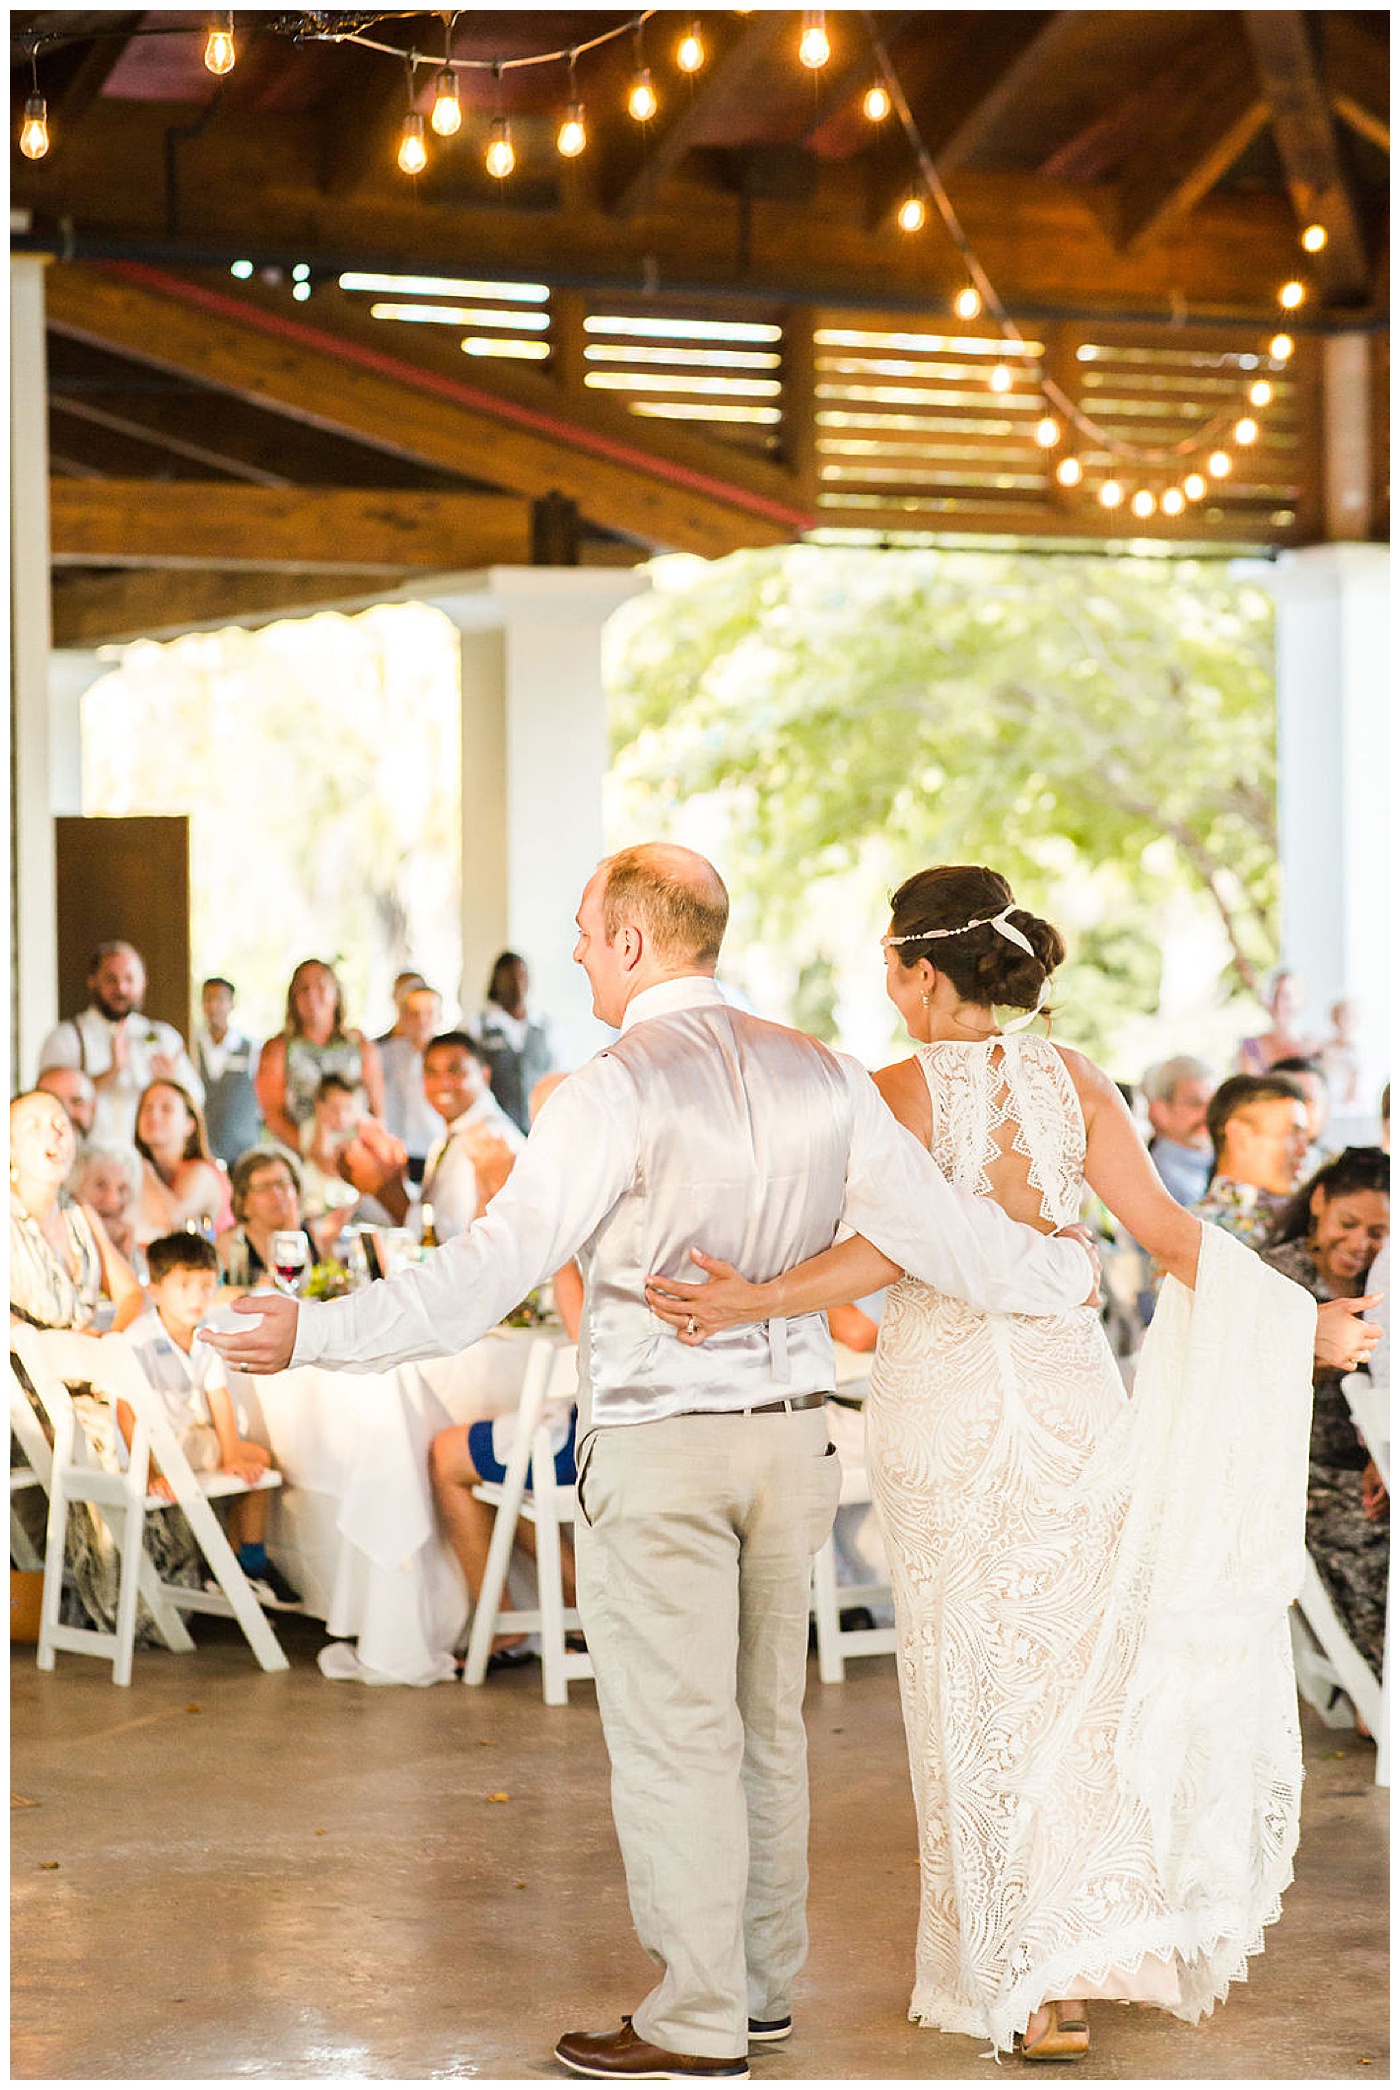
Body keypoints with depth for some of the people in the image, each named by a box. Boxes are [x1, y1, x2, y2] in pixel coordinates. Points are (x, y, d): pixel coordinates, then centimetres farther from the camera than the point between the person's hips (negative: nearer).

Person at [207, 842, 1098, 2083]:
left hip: (658, 1446, -7)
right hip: (789, 1432, 7)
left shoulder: (615, 1095, -15)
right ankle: (763, 1981, 26)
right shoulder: (821, 1080, 3)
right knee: (762, 1721, 17)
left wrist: (319, 1333, -12)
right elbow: (942, 1232, 3)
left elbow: (488, 1275, -18)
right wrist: (1070, 1276, 20)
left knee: (673, 1734, 1)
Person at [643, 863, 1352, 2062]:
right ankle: (1082, 1949, 10)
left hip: (943, 1398, -3)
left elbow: (893, 1244, -23)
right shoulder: (1075, 1080, 2)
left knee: (977, 1683, 6)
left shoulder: (903, 1089, -9)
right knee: (1072, 1664, 11)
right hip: (1069, 1387, 3)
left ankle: (1024, 1982, 9)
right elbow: (1161, 1225, -4)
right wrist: (1284, 1316, 1)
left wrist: (757, 1302, -31)